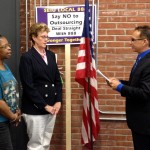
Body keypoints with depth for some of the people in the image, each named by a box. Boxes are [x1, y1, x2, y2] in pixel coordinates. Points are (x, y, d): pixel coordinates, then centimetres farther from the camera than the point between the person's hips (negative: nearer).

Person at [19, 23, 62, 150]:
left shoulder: (51, 55, 11)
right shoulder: (27, 58, -8)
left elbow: (57, 80, 12)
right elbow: (28, 87, -13)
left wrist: (58, 101, 0)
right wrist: (45, 106, -14)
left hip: (51, 107, 6)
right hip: (35, 109, -6)